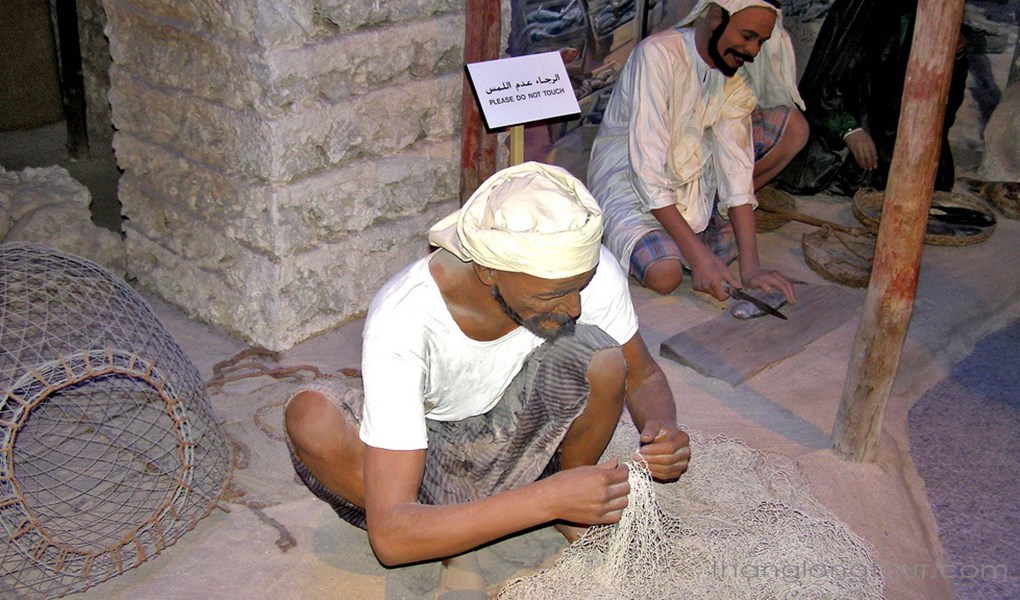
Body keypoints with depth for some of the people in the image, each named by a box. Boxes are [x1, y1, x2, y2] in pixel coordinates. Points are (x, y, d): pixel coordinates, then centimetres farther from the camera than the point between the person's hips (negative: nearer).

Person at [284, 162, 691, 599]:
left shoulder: (586, 266, -23)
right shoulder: (401, 325, -35)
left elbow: (643, 376, -3)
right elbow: (389, 536, -38)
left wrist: (665, 432, -27)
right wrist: (548, 498, -45)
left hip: (518, 437, 2)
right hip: (423, 457, -2)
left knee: (603, 357, -28)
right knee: (310, 416, -33)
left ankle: (573, 504, -1)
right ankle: (455, 544, -11)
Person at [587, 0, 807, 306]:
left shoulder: (737, 79, -5)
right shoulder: (658, 54, -25)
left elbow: (735, 165, -13)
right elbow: (649, 171, -29)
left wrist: (750, 267, -23)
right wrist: (699, 256, -32)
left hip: (691, 169, 6)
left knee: (791, 124, -6)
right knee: (665, 274, -34)